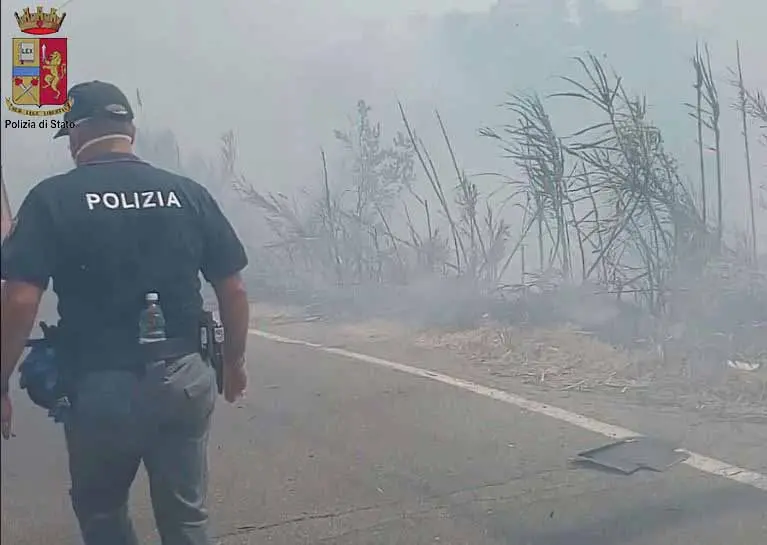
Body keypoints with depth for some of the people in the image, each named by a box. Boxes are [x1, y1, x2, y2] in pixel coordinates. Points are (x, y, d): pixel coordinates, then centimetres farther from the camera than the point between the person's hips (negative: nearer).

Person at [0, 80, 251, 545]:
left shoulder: (52, 199, -7)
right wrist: (235, 361, 16)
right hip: (183, 382, 3)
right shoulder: (190, 194, 1)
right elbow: (233, 290, 2)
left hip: (98, 388, -2)